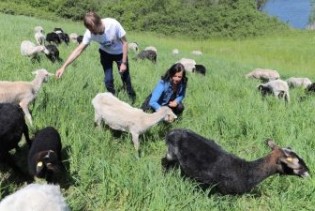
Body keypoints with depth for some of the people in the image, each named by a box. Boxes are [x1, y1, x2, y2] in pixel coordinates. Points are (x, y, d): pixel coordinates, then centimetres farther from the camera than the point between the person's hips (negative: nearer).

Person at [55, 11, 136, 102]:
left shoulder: (113, 24, -37)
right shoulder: (90, 33, -29)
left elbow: (125, 42, -24)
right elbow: (79, 49, -26)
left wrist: (124, 63, -22)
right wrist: (63, 67, -31)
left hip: (119, 53, -2)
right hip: (105, 53, 2)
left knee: (125, 77, 5)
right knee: (108, 80, 1)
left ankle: (132, 99, 27)